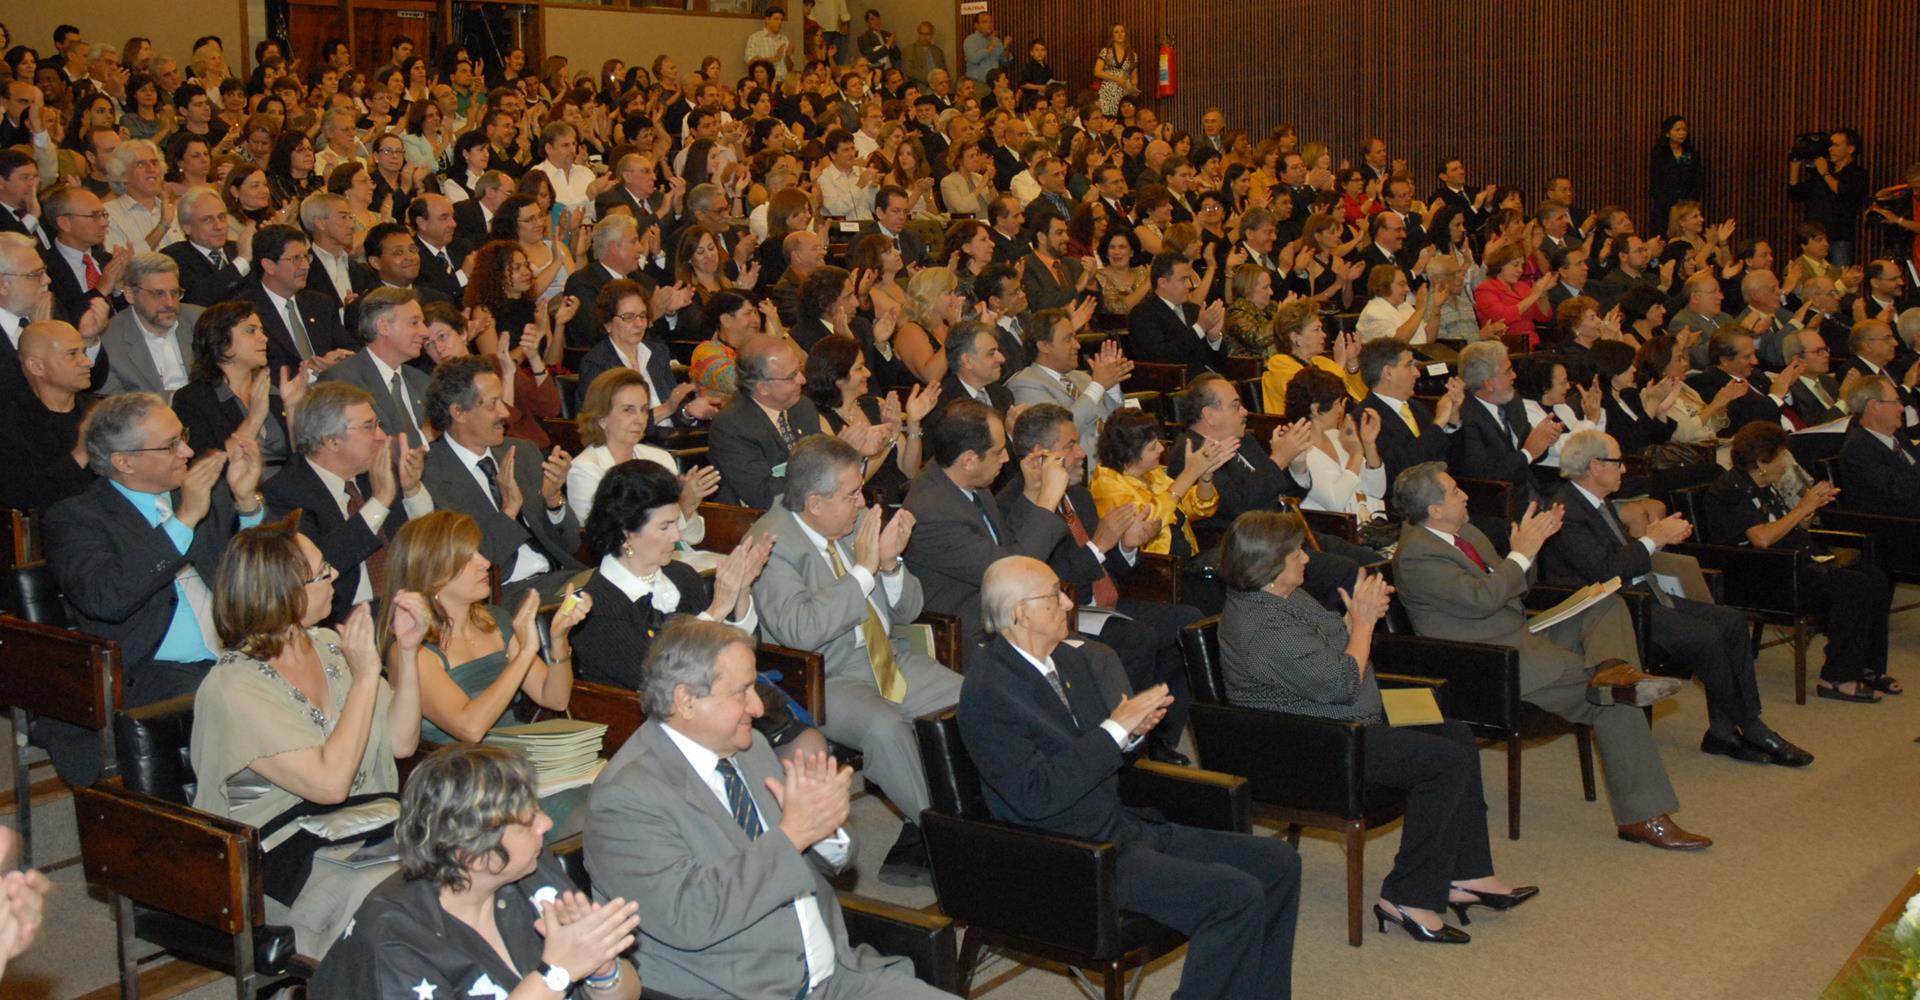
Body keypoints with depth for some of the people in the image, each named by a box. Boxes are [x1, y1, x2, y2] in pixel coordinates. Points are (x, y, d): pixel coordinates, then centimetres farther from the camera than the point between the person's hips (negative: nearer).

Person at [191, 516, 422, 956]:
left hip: (364, 824, 7)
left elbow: (401, 743, 7)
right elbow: (330, 783, -21)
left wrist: (406, 652, -4)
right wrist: (365, 677, -17)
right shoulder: (233, 689, -13)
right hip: (284, 859, -6)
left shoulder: (328, 646, 9)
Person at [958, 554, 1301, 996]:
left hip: (1123, 827, 9)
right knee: (1236, 896, -22)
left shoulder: (1068, 659, 10)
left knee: (1278, 863, 2)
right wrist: (1116, 728, -21)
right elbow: (1036, 796, -24)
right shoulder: (986, 692, -17)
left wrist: (1133, 724, -5)